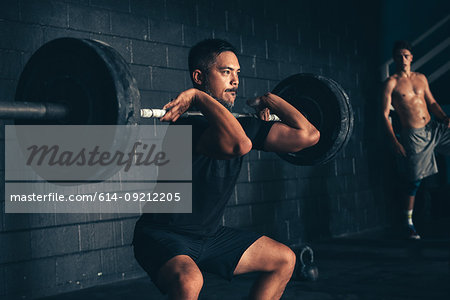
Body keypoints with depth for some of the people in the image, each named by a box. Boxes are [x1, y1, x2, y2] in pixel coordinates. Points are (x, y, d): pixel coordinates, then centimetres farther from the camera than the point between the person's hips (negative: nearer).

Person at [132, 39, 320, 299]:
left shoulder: (238, 124, 0)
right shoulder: (188, 125, -25)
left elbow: (307, 135, -3)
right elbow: (238, 145, -47)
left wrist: (268, 99, 4)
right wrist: (198, 96, -37)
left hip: (211, 235, 8)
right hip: (164, 237, -8)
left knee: (284, 260, 10)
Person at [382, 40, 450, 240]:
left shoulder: (421, 78, 11)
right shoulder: (391, 83, -5)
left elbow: (431, 102, 19)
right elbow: (385, 114, -8)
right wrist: (394, 141, -14)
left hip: (432, 129, 6)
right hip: (412, 135, -5)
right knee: (414, 180, -1)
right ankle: (409, 223, 11)